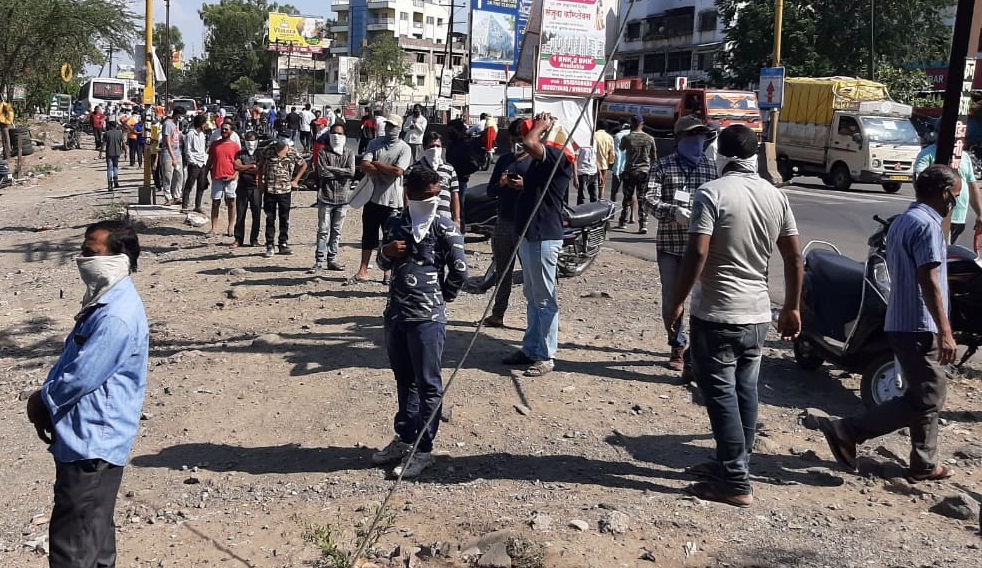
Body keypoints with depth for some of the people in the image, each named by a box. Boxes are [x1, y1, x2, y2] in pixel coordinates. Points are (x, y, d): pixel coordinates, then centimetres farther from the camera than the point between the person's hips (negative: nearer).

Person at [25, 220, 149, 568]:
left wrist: (42, 400, -3)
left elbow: (80, 377, -21)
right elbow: (71, 362, 17)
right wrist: (48, 403, 3)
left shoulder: (117, 317, -23)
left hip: (93, 442, -10)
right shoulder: (105, 300, 10)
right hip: (92, 438, 10)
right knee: (95, 530, 20)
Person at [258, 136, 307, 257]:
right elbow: (261, 165, 11)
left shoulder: (293, 153, 0)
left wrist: (296, 180, 9)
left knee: (284, 219, 8)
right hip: (269, 190, -1)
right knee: (270, 219, 4)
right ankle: (269, 246, 9)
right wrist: (260, 180, 4)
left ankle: (283, 245, 18)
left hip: (285, 190, 1)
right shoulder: (269, 150, -1)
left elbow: (304, 165, 14)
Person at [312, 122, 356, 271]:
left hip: (342, 198, 2)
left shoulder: (349, 153, 8)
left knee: (336, 231, 9)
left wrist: (331, 169, -10)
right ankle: (319, 261, 0)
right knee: (323, 231, -3)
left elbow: (351, 172, -9)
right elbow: (322, 172, -11)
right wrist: (341, 173, -8)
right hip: (326, 197, -2)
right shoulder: (323, 152, 3)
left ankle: (332, 260, 17)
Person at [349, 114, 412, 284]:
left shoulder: (404, 148, -3)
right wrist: (387, 170, -12)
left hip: (393, 201, -3)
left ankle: (388, 273, 19)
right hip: (373, 198, 3)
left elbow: (398, 171, -17)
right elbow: (364, 166, -7)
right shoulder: (375, 144, 6)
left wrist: (376, 164, -9)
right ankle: (363, 272, 12)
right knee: (368, 236, 6)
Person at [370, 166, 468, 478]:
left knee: (428, 385, 2)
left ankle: (423, 450, 10)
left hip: (427, 317, -6)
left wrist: (442, 296, 3)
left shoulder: (444, 227, -9)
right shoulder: (395, 223, 7)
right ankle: (404, 438, 32)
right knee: (404, 380, 18)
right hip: (396, 312, 6)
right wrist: (386, 252, -3)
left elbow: (459, 270, -10)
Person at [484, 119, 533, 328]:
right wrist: (501, 184, -6)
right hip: (504, 222, 5)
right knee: (502, 271, 13)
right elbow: (490, 191, 14)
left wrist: (525, 185, -21)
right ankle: (497, 314, 21)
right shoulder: (504, 160, 14)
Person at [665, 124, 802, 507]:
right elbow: (794, 257, 8)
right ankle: (733, 464, 29)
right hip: (758, 314, 7)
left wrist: (676, 304, -12)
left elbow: (697, 254, -21)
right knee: (745, 390, 16)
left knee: (721, 393, -1)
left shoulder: (712, 193, -13)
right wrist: (792, 308, 17)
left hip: (717, 314, -7)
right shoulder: (775, 196, 7)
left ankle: (735, 483, 1)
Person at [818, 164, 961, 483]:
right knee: (924, 402, -5)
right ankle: (846, 432, -7)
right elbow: (928, 283, -21)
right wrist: (945, 332, -21)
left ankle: (925, 464, 22)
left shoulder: (901, 222, 15)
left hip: (900, 323, 10)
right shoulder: (927, 225, -15)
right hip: (919, 328, -10)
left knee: (930, 396, 16)